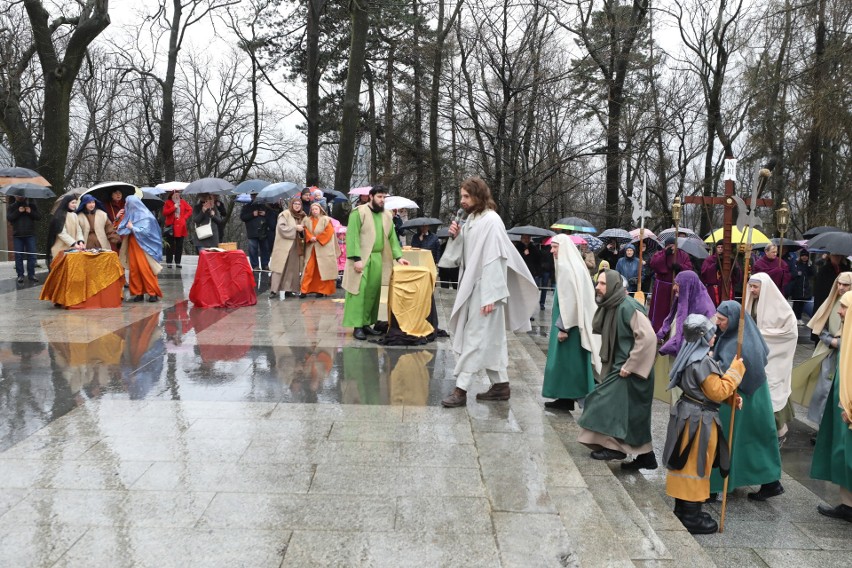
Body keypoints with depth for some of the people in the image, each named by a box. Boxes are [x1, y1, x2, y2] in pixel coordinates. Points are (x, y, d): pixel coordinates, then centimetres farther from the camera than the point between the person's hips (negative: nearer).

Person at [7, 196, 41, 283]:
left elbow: (39, 216, 1)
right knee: (18, 256, 2)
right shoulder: (12, 206, 5)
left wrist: (31, 212, -16)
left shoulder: (32, 204, 5)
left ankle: (31, 274, 7)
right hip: (17, 235, 0)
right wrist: (18, 211, -17)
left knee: (31, 255, 0)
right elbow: (9, 218, -6)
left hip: (30, 234, 0)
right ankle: (20, 275, 6)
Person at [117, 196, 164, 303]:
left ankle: (153, 293, -4)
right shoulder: (129, 215, 13)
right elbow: (121, 229, 14)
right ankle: (139, 293, 8)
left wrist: (132, 228, -12)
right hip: (132, 246, 7)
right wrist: (126, 228, -6)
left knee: (146, 270, -9)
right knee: (134, 269, 2)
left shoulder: (145, 216, -7)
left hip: (143, 247, -6)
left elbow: (146, 231, -16)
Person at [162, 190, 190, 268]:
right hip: (171, 226, -2)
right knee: (170, 245, 1)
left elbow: (190, 210, 12)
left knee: (179, 246, 4)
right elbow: (164, 213, -9)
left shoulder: (182, 202, 9)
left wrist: (185, 217, 0)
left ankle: (178, 262, 10)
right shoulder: (168, 202, 1)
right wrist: (174, 207, -14)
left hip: (181, 226, 3)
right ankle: (168, 262, 7)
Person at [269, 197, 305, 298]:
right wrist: (295, 228, -15)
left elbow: (303, 230, 23)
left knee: (292, 268, 4)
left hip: (296, 246, 6)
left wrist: (302, 231, 0)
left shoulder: (302, 217, 14)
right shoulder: (285, 214, -5)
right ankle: (273, 289, -10)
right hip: (284, 245, -6)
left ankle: (288, 289, 9)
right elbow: (281, 227, -15)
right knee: (280, 267, -10)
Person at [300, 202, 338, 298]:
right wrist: (310, 238, -14)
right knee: (309, 269, 0)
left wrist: (317, 238, -13)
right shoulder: (307, 220, 11)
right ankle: (305, 290, 1)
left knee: (322, 270, -1)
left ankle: (322, 290, 4)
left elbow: (329, 232, -11)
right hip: (311, 248, 3)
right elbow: (306, 232, 6)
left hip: (323, 249, -3)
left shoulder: (326, 219, -2)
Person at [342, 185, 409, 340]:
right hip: (361, 259, -6)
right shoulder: (359, 212, -6)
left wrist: (398, 256, 3)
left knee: (372, 292, 7)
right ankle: (357, 326, -4)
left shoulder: (387, 215, 12)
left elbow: (392, 238, 15)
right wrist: (356, 258, -18)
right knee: (359, 291, -7)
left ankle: (367, 323, 15)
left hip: (378, 259, 6)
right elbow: (352, 237, -11)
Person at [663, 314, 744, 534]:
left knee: (685, 464, 16)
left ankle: (682, 509, 28)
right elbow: (718, 392, -20)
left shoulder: (691, 356, 9)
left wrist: (732, 397, 5)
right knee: (695, 466, -1)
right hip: (699, 420, -10)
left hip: (688, 415, 10)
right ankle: (692, 518, 8)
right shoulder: (703, 362, -23)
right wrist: (735, 370, -13)